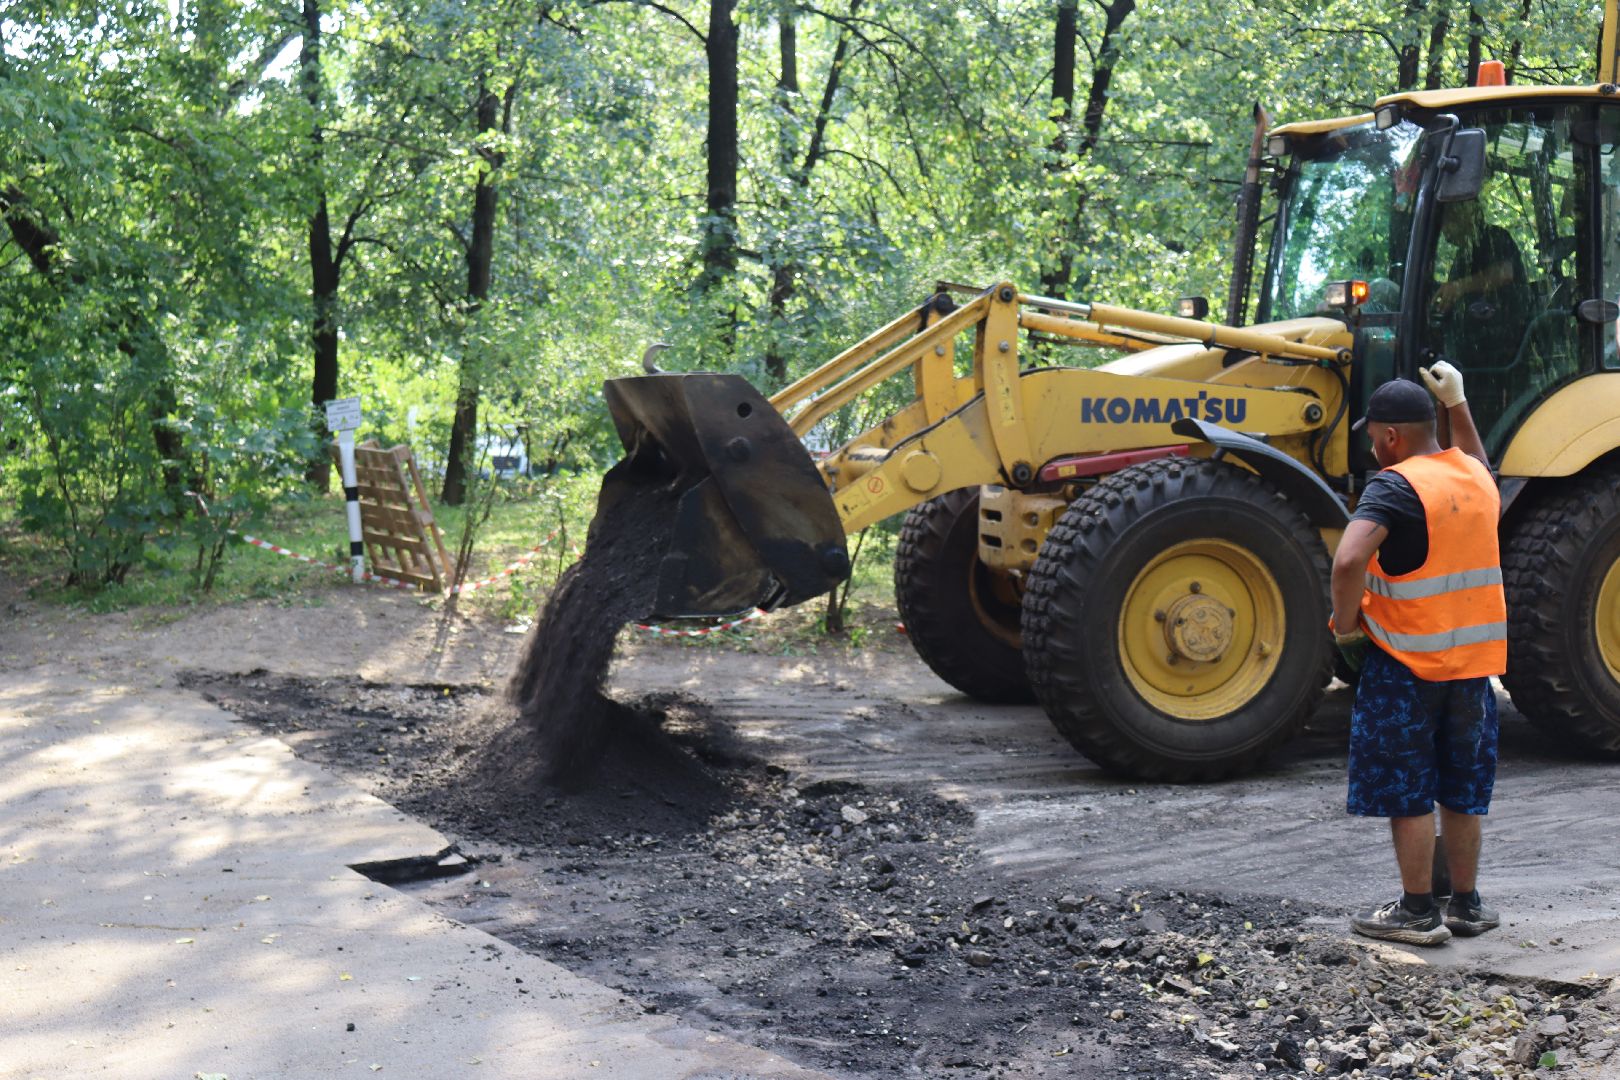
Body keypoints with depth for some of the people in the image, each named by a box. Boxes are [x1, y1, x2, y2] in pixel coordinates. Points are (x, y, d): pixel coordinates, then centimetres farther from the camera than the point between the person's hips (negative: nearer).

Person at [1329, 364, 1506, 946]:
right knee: (1461, 788, 17)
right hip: (1474, 658, 7)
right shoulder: (1474, 474, 7)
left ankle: (1417, 912, 9)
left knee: (1405, 790, 4)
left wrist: (1346, 627, -16)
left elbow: (1349, 560, -31)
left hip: (1407, 663, -7)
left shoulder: (1396, 486, -16)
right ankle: (1465, 904, 24)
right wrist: (1457, 405, 34)